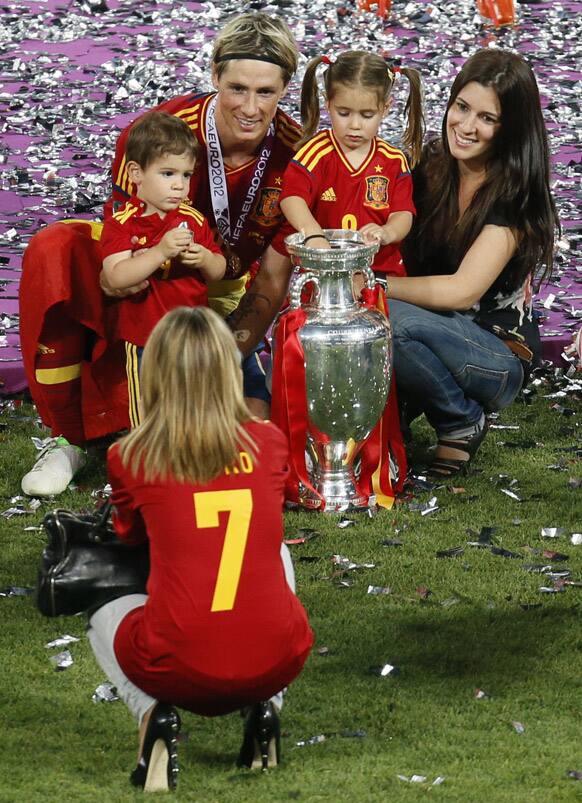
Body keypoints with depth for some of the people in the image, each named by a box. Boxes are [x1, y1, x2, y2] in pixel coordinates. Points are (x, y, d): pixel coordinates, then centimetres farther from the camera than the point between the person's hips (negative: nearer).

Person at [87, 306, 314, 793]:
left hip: (180, 670, -2)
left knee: (107, 617, 33)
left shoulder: (130, 459, -1)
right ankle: (266, 709, 18)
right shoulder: (270, 444, 5)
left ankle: (154, 715, 3)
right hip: (277, 662, 2)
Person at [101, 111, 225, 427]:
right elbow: (116, 277, -24)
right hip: (144, 345, -4)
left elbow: (219, 271, 9)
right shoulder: (121, 223, -11)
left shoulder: (193, 219, 2)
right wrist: (160, 252, -33)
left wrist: (204, 259, -15)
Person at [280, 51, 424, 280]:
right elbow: (292, 197, -16)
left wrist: (386, 233, -21)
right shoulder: (316, 152, -2)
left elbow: (402, 214, 3)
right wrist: (313, 234, -34)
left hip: (382, 267, 2)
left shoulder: (393, 161, 8)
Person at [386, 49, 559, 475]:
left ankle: (463, 422, -10)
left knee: (394, 319, -34)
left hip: (500, 356, -5)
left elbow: (462, 291, -23)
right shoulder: (430, 166, 1)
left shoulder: (514, 194, -15)